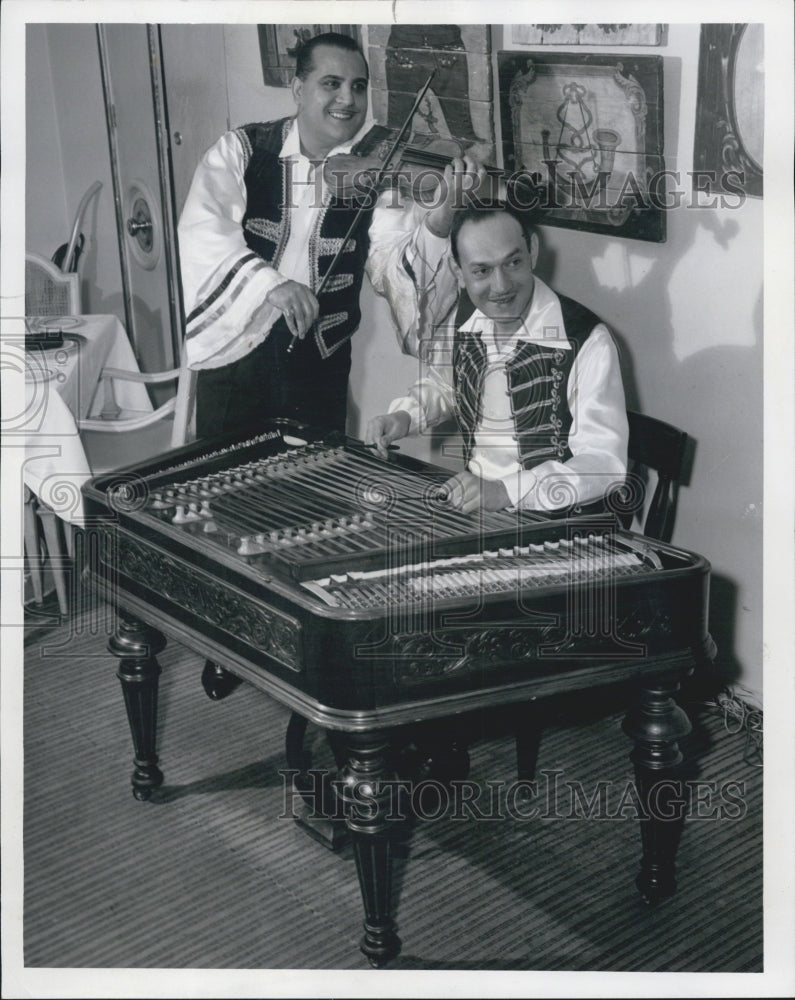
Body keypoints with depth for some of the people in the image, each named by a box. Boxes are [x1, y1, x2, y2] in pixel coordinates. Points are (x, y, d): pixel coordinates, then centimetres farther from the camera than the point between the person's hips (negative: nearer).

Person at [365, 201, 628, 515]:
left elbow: (605, 463, -23)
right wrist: (404, 416, 3)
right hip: (470, 505, 6)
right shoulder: (462, 323, 1)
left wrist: (506, 491, -33)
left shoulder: (586, 341, -19)